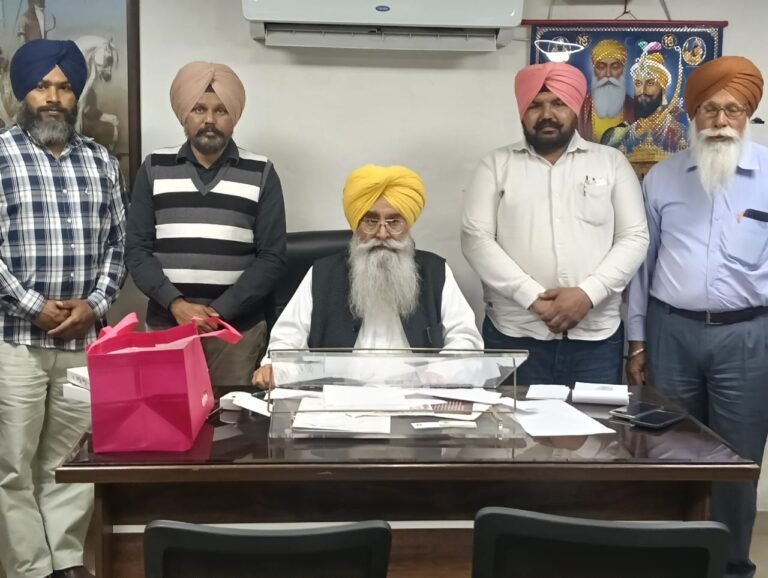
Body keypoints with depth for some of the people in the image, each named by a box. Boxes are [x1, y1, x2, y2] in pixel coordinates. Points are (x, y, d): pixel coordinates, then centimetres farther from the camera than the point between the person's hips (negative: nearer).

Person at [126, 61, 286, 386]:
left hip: (238, 329, -1)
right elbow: (136, 251, 3)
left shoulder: (261, 174, 3)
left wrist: (219, 312, -12)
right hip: (165, 326, 1)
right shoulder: (155, 169, 6)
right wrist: (176, 304, -13)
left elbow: (272, 258, -2)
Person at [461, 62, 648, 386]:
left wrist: (588, 293, -12)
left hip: (596, 336, 1)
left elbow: (634, 238, 3)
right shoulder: (496, 165, 6)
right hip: (515, 334, -1)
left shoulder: (612, 162, 9)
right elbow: (476, 239, -4)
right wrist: (533, 298, -14)